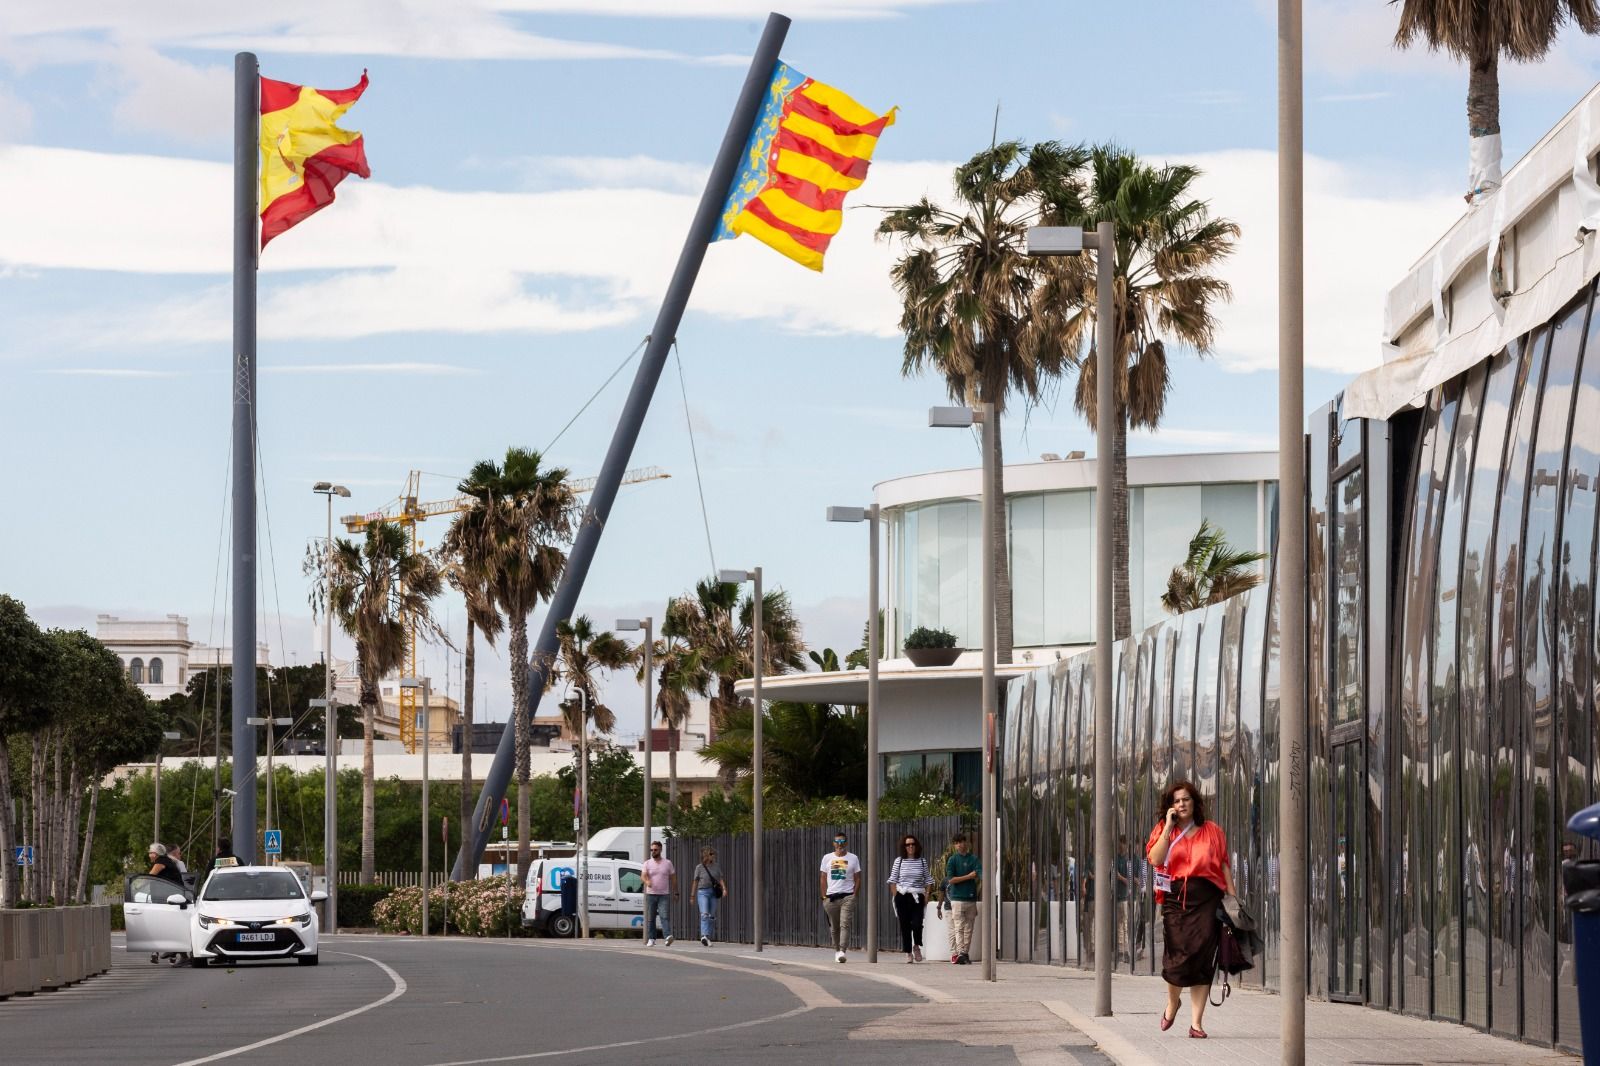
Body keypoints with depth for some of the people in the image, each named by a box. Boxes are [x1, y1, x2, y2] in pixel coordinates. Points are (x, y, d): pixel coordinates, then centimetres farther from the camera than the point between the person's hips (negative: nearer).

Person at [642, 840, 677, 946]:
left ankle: (668, 936, -27)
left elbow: (673, 879, 11)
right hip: (651, 894, 1)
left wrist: (675, 893, 8)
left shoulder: (668, 863, 7)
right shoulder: (647, 863, 5)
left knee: (665, 916, -15)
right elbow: (644, 875, -9)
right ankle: (651, 939, 12)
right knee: (650, 918, 5)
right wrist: (647, 881, -32)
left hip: (664, 895, -1)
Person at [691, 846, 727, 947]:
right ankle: (704, 936, -31)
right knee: (704, 914, -19)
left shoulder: (716, 867, 9)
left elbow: (721, 879, 3)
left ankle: (707, 938, 13)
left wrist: (724, 889, -14)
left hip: (714, 893, 4)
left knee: (712, 916, 5)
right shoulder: (699, 868, 1)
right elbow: (696, 882, 5)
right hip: (703, 892, -4)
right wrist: (693, 896, 8)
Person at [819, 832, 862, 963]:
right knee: (834, 926, 7)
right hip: (831, 897, 2)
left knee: (845, 924, -14)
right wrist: (824, 896, 3)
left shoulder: (853, 858, 7)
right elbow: (823, 878, 11)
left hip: (847, 897, -2)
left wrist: (854, 895, -3)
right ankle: (837, 950, 20)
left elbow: (857, 878, 8)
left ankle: (842, 951, -20)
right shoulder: (827, 858, 10)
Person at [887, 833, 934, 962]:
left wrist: (926, 896, -1)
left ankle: (916, 946, 14)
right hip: (902, 897, 0)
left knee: (917, 924, -13)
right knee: (905, 926, 1)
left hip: (917, 897, 0)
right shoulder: (899, 861, 4)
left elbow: (927, 880, 10)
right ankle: (908, 953, 10)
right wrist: (895, 896, -2)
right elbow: (893, 880, 6)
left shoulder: (922, 861, 8)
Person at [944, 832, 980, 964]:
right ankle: (959, 954, -14)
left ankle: (965, 953, 10)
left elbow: (982, 874, -6)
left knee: (968, 929, 4)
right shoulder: (952, 860, 3)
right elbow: (951, 879, -6)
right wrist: (969, 876, -6)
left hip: (971, 898, 2)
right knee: (959, 928, -8)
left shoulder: (974, 859, 7)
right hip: (957, 898, -2)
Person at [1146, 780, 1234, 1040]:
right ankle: (1173, 1003, 23)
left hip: (1206, 899, 0)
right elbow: (1155, 859, -7)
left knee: (1202, 958, -5)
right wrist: (1169, 826, -7)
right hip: (1176, 899, 0)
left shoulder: (1212, 831, 11)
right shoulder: (1163, 831, 10)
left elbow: (1224, 865, 11)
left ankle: (1196, 1023, -2)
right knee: (1178, 956, -9)